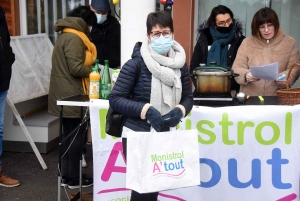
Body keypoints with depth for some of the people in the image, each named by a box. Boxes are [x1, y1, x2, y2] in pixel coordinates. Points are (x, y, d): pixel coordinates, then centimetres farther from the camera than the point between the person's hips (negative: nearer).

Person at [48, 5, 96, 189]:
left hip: (65, 94, 10)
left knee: (68, 135, 14)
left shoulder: (66, 35, 16)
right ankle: (73, 178, 6)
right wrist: (94, 69, -6)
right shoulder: (74, 38, -16)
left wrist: (89, 66, 7)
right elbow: (76, 68, -22)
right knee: (75, 136, -2)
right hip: (70, 95, -10)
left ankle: (66, 175, 21)